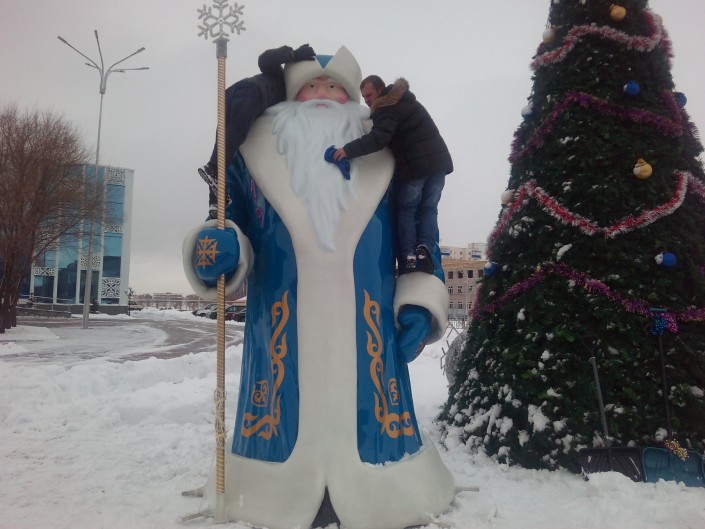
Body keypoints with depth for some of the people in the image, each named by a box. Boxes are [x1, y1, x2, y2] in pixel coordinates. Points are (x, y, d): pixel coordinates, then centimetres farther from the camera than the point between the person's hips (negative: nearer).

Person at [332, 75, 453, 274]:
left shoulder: (388, 108, -10)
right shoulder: (403, 99, 21)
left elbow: (378, 138, -25)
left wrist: (349, 150, -27)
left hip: (416, 165, -8)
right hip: (438, 161, 8)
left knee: (406, 210, 6)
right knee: (428, 208, 13)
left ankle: (408, 256, -4)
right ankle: (425, 247, -8)